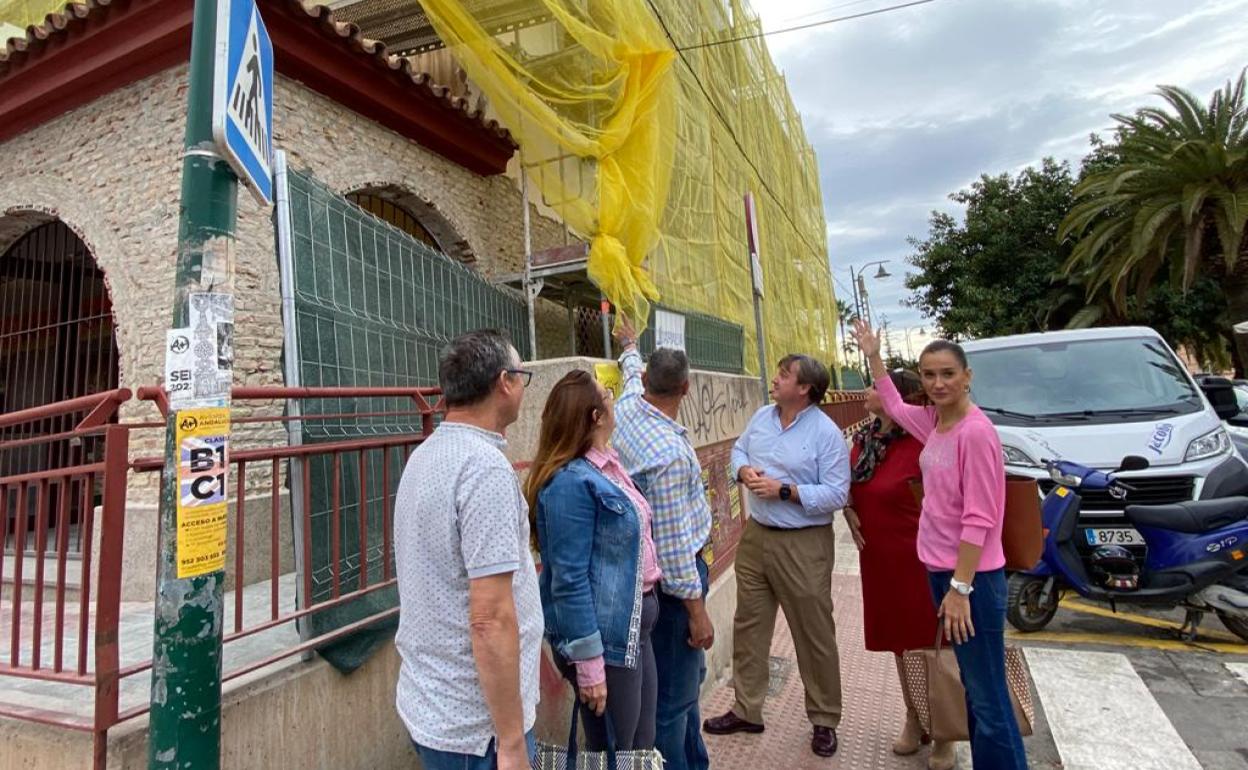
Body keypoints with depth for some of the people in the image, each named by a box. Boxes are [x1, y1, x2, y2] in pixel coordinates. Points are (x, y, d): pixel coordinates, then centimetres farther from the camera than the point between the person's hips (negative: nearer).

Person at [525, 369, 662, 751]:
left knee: (643, 744, 21)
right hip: (604, 636, -9)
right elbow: (570, 580, -23)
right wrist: (588, 663, -20)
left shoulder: (607, 465, 3)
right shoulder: (571, 482, -23)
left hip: (634, 625, 9)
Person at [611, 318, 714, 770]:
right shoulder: (669, 452, -29)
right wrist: (696, 609, -18)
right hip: (671, 577, -10)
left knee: (690, 672, 24)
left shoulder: (627, 408, -4)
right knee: (674, 692, 4)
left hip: (645, 567, 10)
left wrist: (630, 348, 42)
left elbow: (632, 376, 22)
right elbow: (672, 543, -26)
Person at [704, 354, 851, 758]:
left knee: (814, 635, 9)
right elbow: (738, 450, 14)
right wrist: (744, 470, -8)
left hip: (803, 545, -6)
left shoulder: (827, 432, -16)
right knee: (748, 625, 15)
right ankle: (746, 710, 32)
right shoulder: (762, 417, 4)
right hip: (756, 536, 6)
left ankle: (824, 720, 30)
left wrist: (784, 490, -24)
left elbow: (836, 494, -18)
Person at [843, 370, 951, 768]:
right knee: (900, 640, 19)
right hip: (877, 558, 7)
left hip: (915, 559, -7)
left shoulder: (918, 444, -20)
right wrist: (849, 510, 0)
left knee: (929, 644, 7)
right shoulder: (864, 438, 3)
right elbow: (848, 482, 17)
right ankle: (914, 719, 38)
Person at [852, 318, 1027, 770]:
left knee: (989, 696, 1)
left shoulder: (976, 431, -19)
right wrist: (873, 357, 28)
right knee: (972, 688, 19)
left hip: (972, 577, -9)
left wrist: (960, 587, -19)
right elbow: (894, 406, 27)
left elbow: (979, 519, -20)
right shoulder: (934, 420, 4)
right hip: (941, 569, 9)